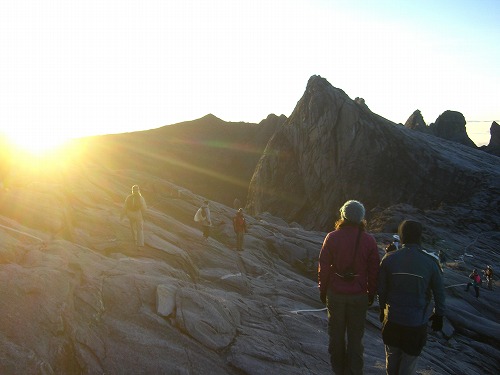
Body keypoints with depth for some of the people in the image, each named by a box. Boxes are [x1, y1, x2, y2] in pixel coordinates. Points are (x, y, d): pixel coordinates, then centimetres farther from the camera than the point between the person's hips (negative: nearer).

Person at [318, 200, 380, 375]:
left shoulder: (332, 237, -10)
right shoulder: (369, 241, -8)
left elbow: (323, 267, -6)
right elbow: (374, 271, -2)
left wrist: (323, 290, 7)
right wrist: (371, 294, 11)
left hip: (335, 294, 0)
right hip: (359, 295, 0)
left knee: (336, 334, 16)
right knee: (355, 337, 13)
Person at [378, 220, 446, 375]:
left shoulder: (389, 259, -8)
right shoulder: (430, 262, -11)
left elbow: (381, 289, -1)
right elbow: (439, 293, -4)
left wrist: (382, 308, 15)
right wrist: (439, 315, 10)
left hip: (392, 319, 2)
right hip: (417, 322, -2)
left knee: (392, 357, 21)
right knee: (409, 361, 13)